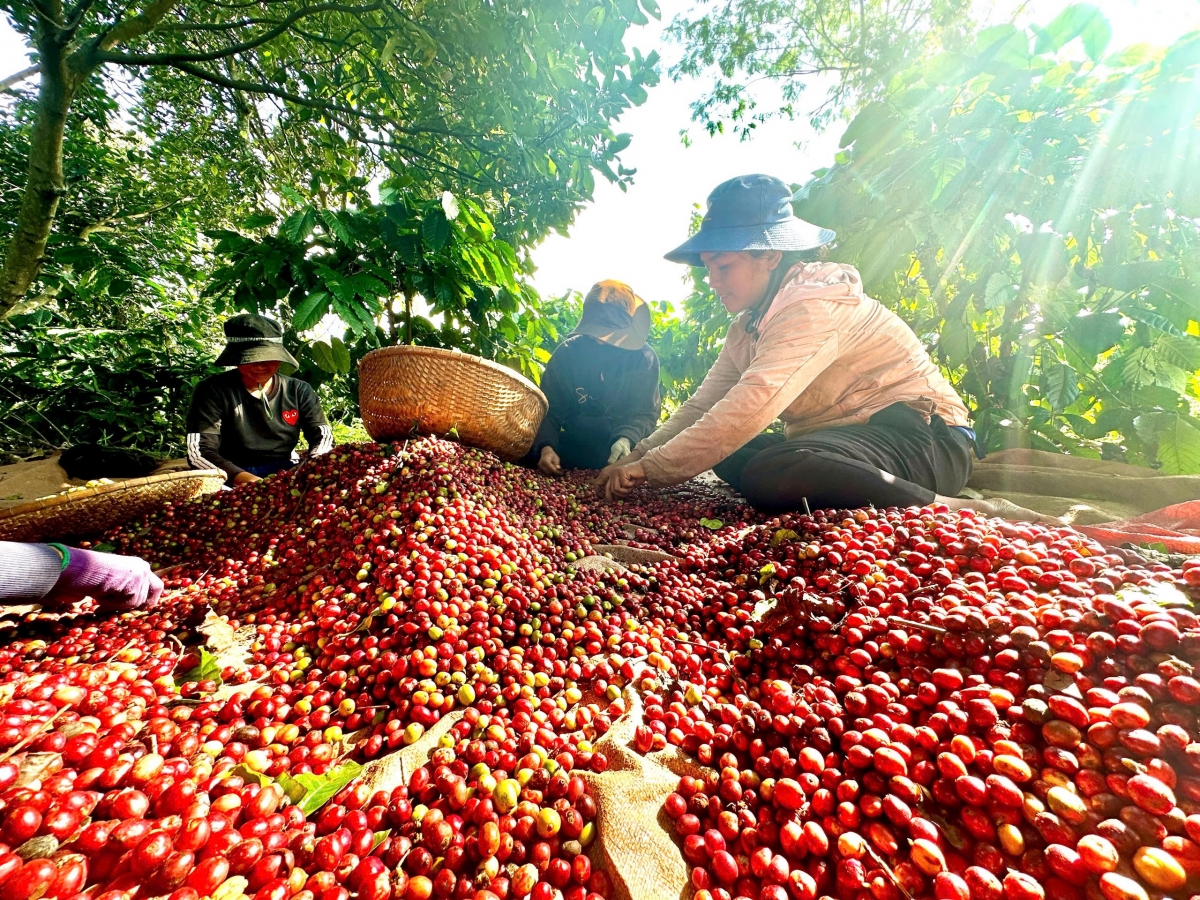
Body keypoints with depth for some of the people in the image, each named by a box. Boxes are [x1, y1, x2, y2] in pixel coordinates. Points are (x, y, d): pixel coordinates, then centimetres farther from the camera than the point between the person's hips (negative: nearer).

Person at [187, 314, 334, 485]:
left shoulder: (299, 391, 7)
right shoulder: (213, 390, 0)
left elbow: (323, 436, 0)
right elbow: (198, 451, -9)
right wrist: (243, 478, -28)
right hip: (232, 481, -1)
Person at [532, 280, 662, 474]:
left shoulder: (645, 358, -6)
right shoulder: (568, 352, -3)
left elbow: (645, 413, -11)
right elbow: (549, 410, -8)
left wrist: (626, 439, -35)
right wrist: (545, 447, -30)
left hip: (621, 448, 0)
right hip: (573, 446, 1)